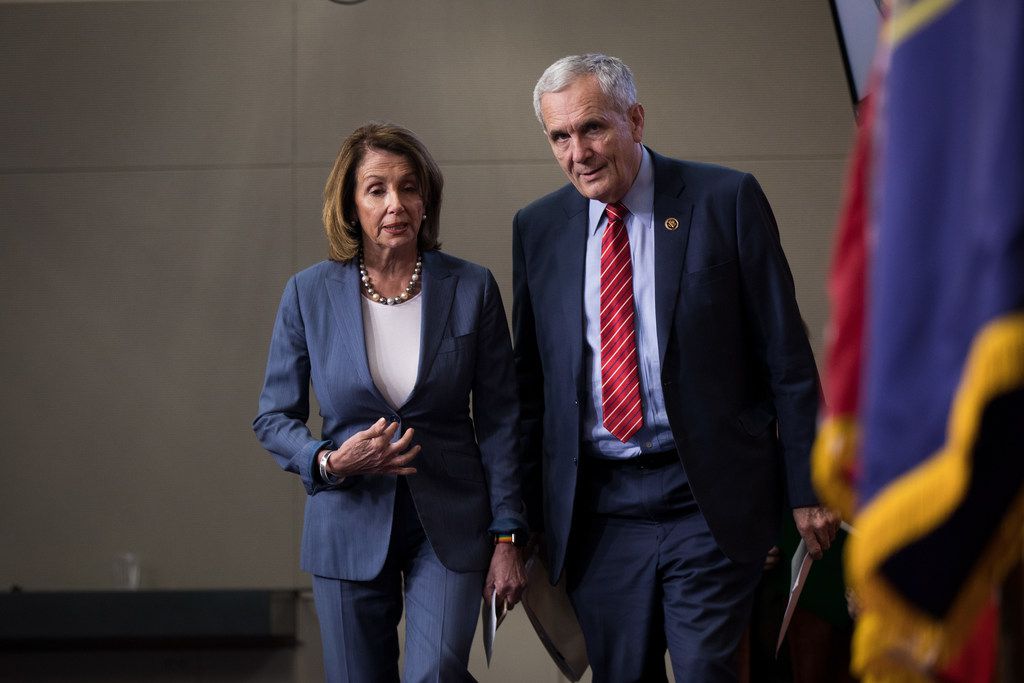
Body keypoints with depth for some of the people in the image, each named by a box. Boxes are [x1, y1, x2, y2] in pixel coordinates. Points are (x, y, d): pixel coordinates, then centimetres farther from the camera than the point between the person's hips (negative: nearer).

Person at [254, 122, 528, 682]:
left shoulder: (471, 288, -3)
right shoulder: (309, 294, -3)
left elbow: (499, 420, 0)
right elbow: (274, 417, 5)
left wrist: (507, 538, -3)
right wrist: (330, 462, -15)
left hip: (449, 525, -1)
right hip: (350, 526, 1)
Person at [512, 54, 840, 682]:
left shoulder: (726, 201, -3)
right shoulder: (538, 228, 7)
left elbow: (787, 356, -2)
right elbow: (531, 375, 13)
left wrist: (807, 489, -4)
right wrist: (524, 509, 10)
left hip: (710, 503, -3)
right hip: (597, 509, 3)